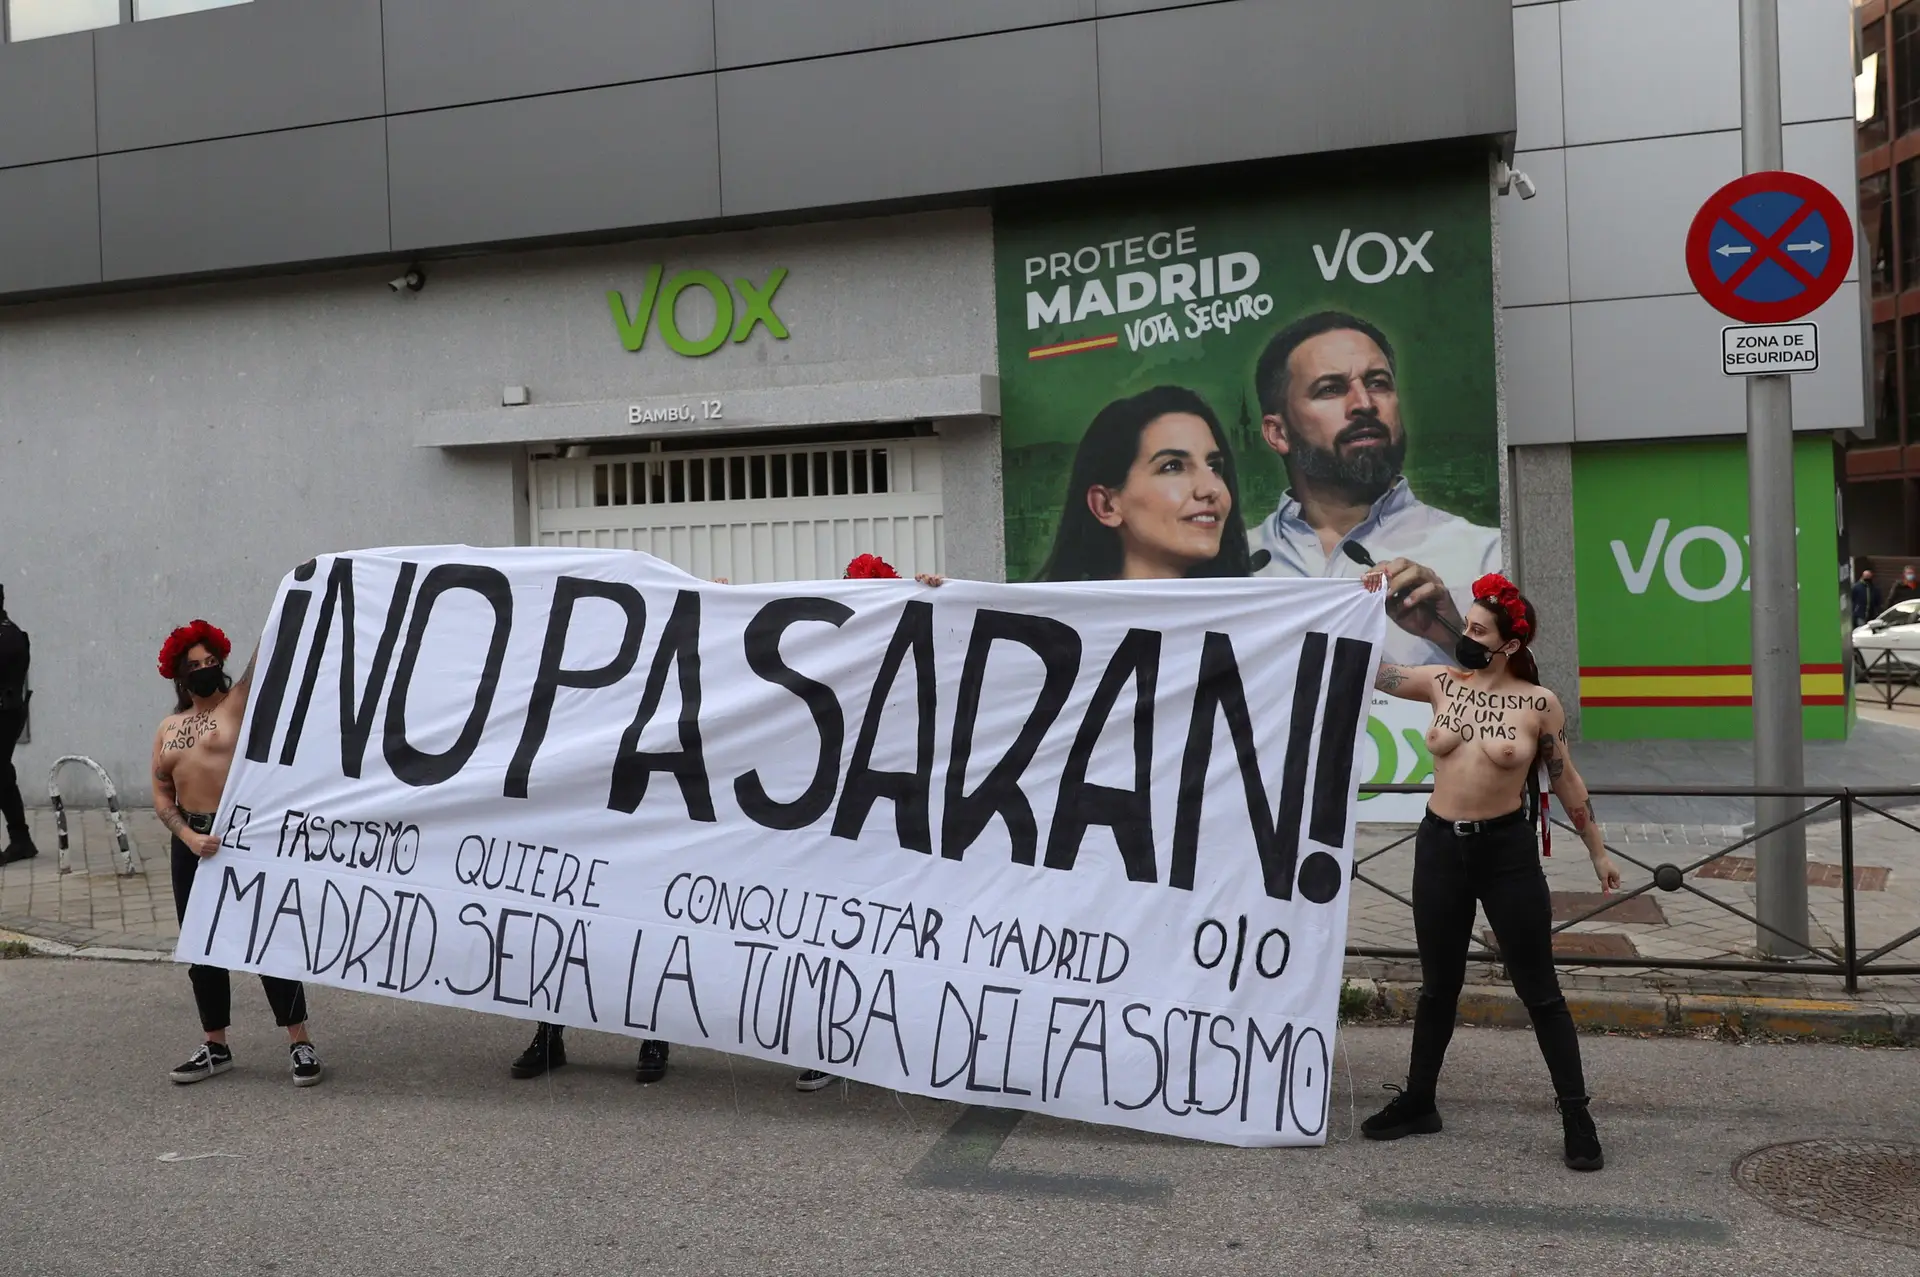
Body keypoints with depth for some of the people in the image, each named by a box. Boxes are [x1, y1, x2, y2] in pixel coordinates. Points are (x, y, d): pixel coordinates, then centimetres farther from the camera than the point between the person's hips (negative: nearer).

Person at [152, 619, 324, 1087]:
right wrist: (187, 836, -7)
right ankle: (216, 1047, 23)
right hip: (192, 842, 6)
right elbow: (161, 795, 10)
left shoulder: (239, 703, -1)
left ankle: (300, 1043, 0)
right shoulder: (169, 728, 13)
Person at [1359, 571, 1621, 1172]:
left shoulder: (1538, 703, -6)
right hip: (1440, 845, 3)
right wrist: (1366, 606, -4)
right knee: (1438, 984, 15)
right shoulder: (1441, 683, 1)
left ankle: (1577, 1118, 16)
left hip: (1508, 850, -3)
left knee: (1538, 988, 5)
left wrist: (1598, 850, 8)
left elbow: (1565, 780, 3)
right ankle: (1418, 1103, 29)